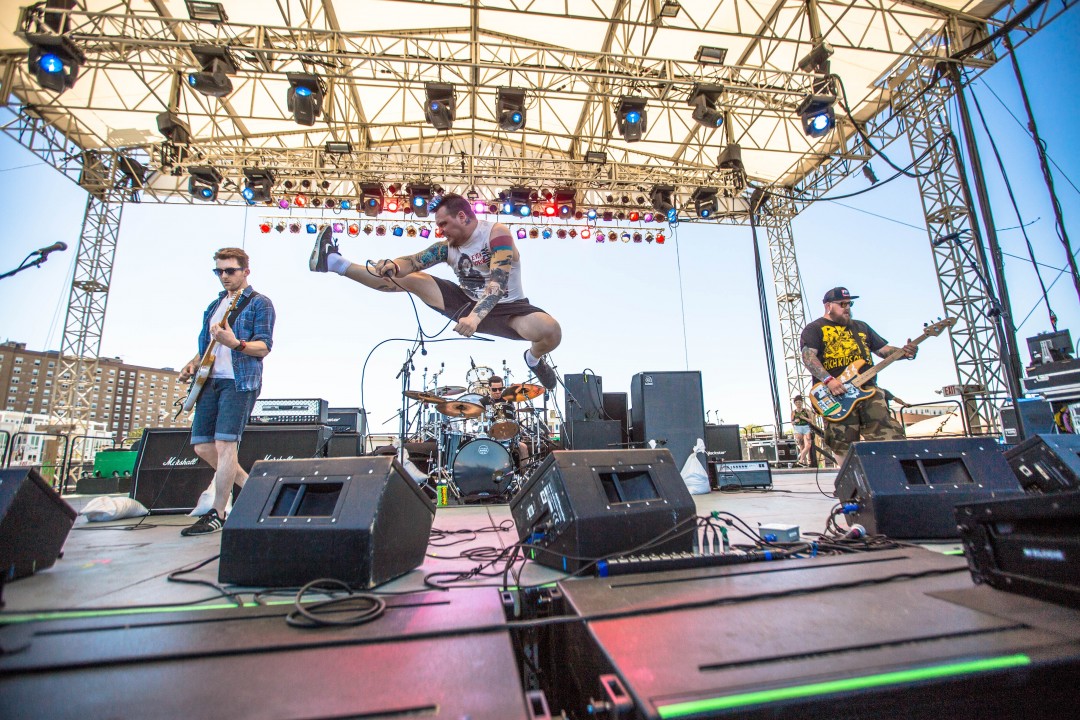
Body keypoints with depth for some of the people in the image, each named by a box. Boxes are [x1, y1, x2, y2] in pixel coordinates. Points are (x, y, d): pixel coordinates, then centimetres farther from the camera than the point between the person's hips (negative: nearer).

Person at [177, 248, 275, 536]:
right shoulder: (214, 305, 21)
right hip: (211, 381, 8)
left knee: (224, 444, -11)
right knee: (202, 446, 6)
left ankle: (217, 515, 0)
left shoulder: (260, 303, -1)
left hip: (240, 382, -8)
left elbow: (264, 347, -12)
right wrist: (193, 364, 8)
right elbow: (206, 345, 27)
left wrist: (235, 343, -29)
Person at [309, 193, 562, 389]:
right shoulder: (447, 247, -2)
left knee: (550, 331, -34)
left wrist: (475, 316, -46)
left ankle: (534, 358, 0)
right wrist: (393, 266, -37)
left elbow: (498, 282, -31)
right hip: (467, 304, 5)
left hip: (506, 308, -4)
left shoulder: (497, 232, -18)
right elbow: (411, 262, -12)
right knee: (410, 279, -3)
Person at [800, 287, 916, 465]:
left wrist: (903, 352, 2)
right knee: (845, 447, -5)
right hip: (836, 394, -5)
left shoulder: (861, 327, 27)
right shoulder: (815, 329, 6)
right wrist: (828, 380, -22)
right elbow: (808, 357, -9)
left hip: (867, 390, 6)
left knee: (891, 435, -6)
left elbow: (883, 349, 26)